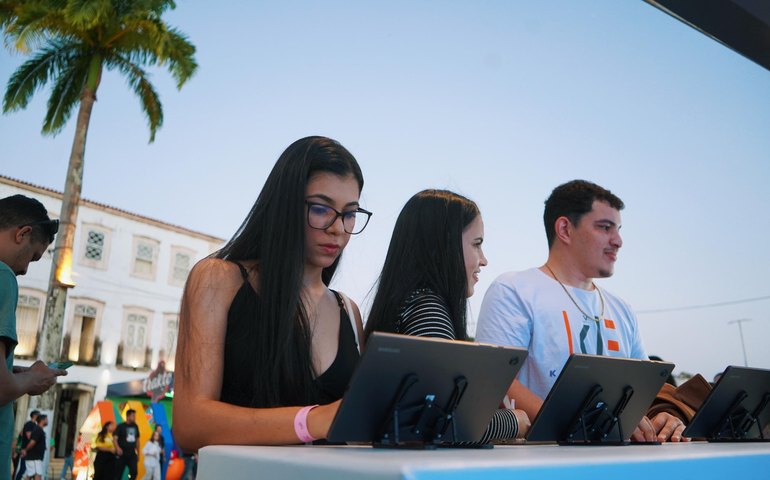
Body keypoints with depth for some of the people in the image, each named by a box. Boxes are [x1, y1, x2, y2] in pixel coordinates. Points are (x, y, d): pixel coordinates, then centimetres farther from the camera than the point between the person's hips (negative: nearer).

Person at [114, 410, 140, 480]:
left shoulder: (135, 426, 8)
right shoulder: (121, 426, -7)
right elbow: (114, 437, -18)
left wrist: (138, 453, 17)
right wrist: (117, 448, -35)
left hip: (132, 454, 4)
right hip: (122, 454, -4)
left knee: (134, 472, -7)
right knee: (118, 474, 2)